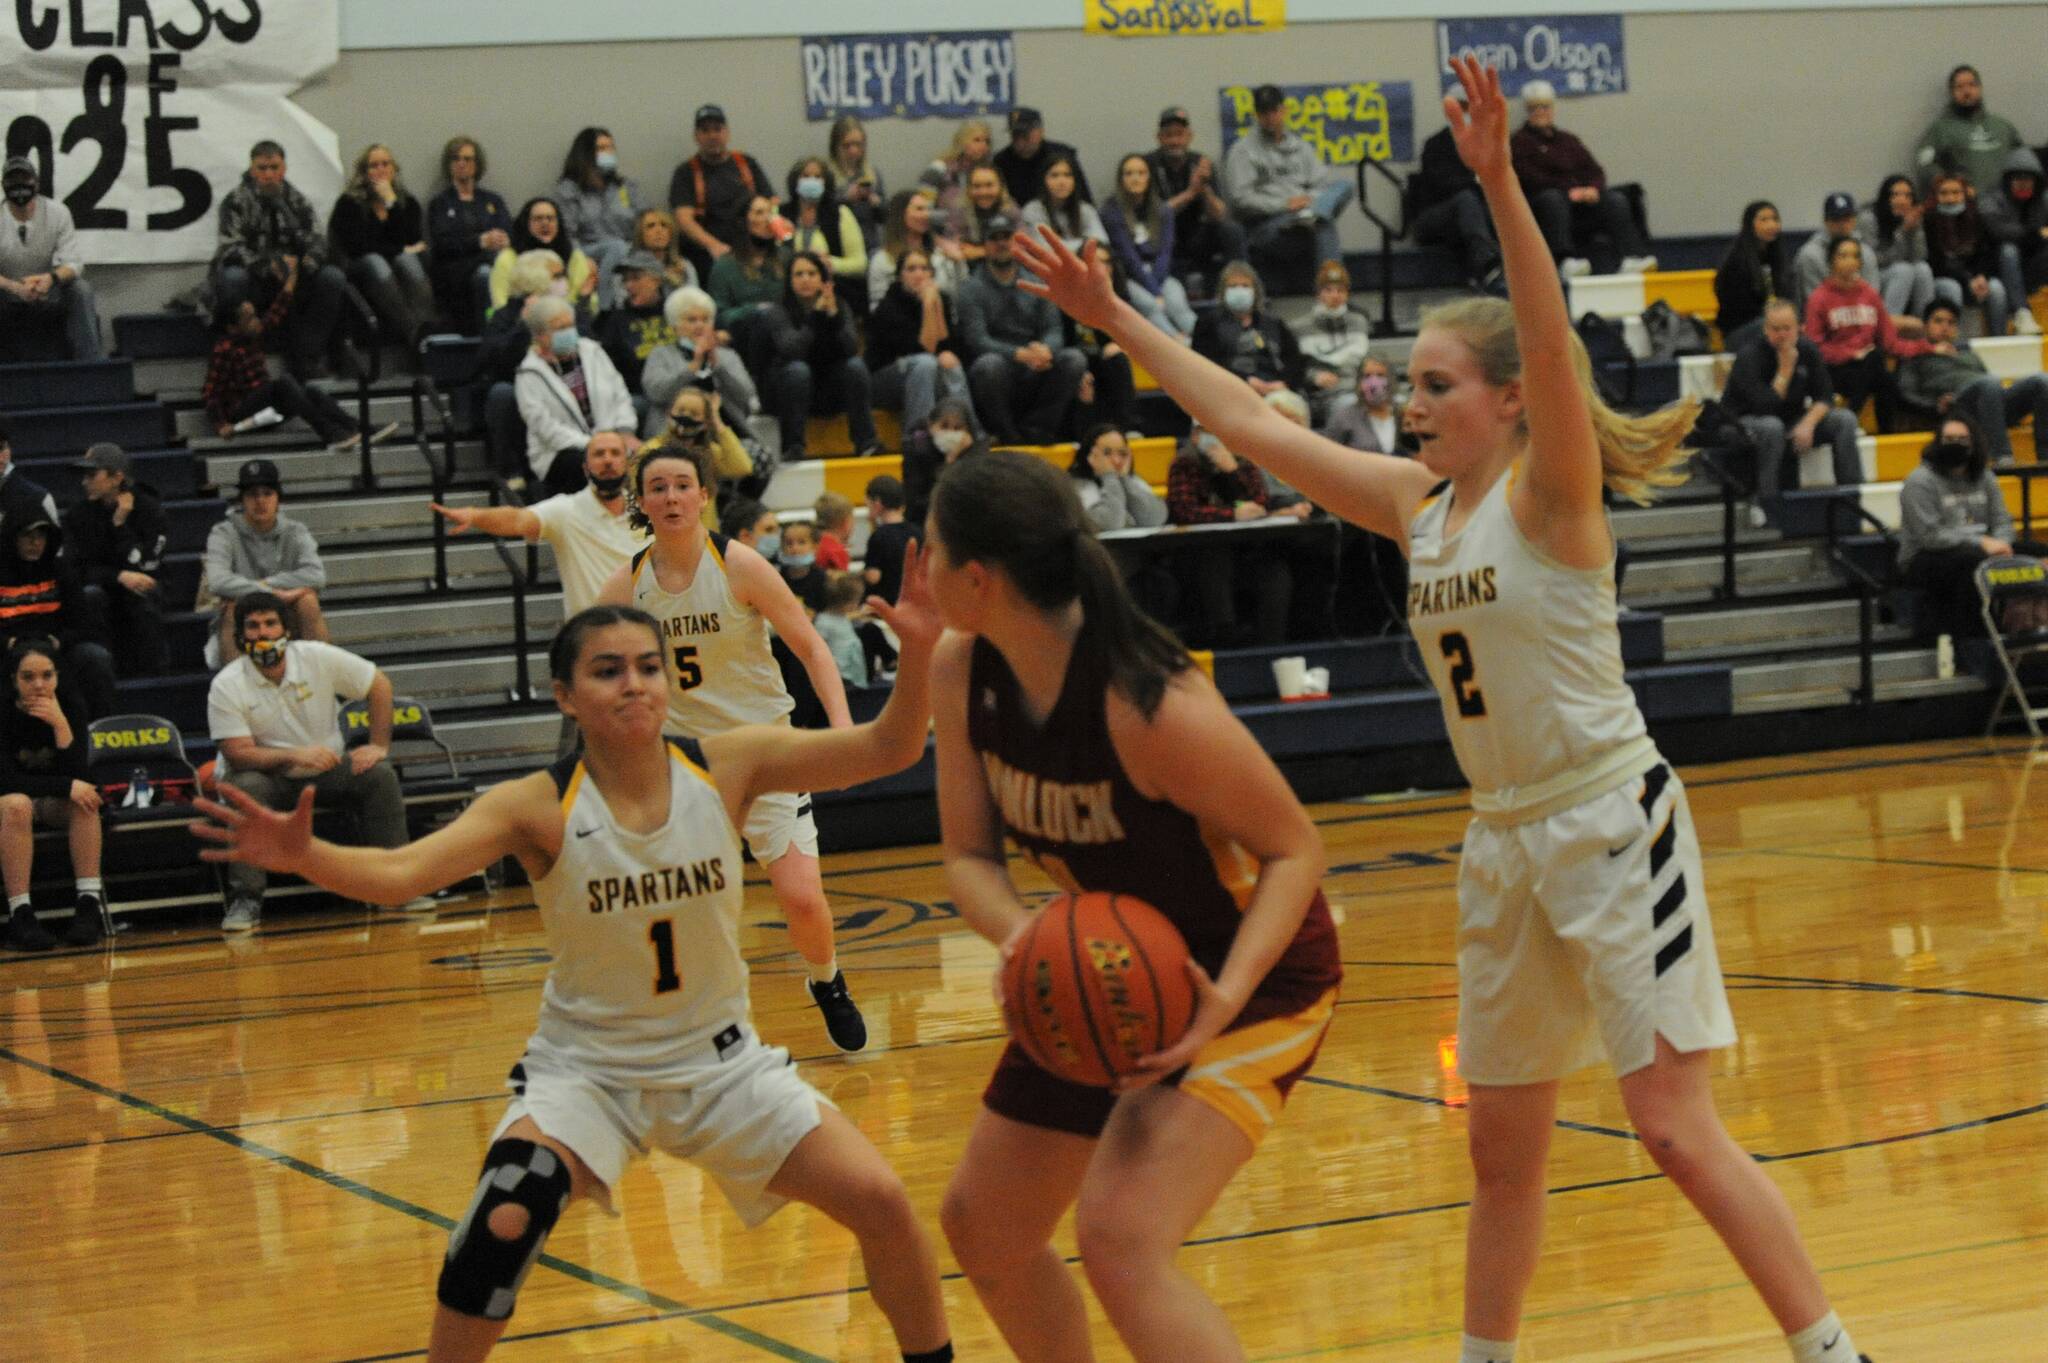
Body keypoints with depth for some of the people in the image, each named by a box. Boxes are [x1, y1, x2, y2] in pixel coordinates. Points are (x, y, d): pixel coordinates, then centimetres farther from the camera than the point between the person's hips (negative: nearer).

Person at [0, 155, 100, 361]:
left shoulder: (58, 212, -9)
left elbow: (73, 263, -16)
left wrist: (51, 278, -40)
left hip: (46, 294, 1)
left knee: (82, 290, -27)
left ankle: (91, 364, -25)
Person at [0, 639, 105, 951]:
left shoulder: (70, 711, -11)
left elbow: (76, 775, -18)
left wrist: (60, 725, -31)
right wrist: (67, 787, -31)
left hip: (55, 805, 2)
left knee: (83, 799, -30)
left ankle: (89, 902, -32)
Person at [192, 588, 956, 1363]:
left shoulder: (725, 767, -12)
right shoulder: (541, 807, -18)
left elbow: (885, 749, -16)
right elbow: (397, 874, -31)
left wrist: (917, 653, -34)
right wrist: (303, 856, -51)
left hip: (718, 1060, 2)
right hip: (585, 1066, -2)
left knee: (882, 1205, -7)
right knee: (502, 1226, -28)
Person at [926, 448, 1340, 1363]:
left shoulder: (1149, 706, -32)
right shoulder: (962, 673, -11)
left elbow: (1294, 847, -21)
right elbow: (969, 855, -4)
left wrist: (1228, 995, -35)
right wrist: (1018, 933, -28)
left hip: (1251, 976, -8)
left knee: (1121, 1240, -25)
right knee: (983, 1230, 17)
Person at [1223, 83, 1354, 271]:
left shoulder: (1300, 146, 21)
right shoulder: (1243, 150, 5)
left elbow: (1324, 184, 15)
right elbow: (1240, 198, -6)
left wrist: (1309, 200, -9)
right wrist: (1284, 205, -15)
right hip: (1261, 229, -5)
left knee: (1344, 186, -22)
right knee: (1324, 223, -32)